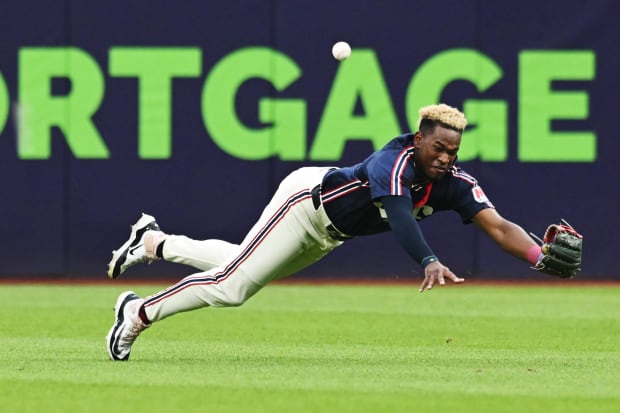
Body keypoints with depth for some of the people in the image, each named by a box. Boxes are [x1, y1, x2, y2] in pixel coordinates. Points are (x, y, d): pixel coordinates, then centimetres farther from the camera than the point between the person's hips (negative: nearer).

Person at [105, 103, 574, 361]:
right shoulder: (395, 161, -36)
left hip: (329, 233, 7)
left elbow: (498, 226, -25)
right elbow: (399, 214, -53)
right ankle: (139, 313, 10)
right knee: (231, 284, -9)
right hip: (309, 197, -7)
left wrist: (541, 257, -42)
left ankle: (155, 242, 37)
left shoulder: (455, 183, -17)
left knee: (240, 272, 19)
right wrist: (429, 261, -68)